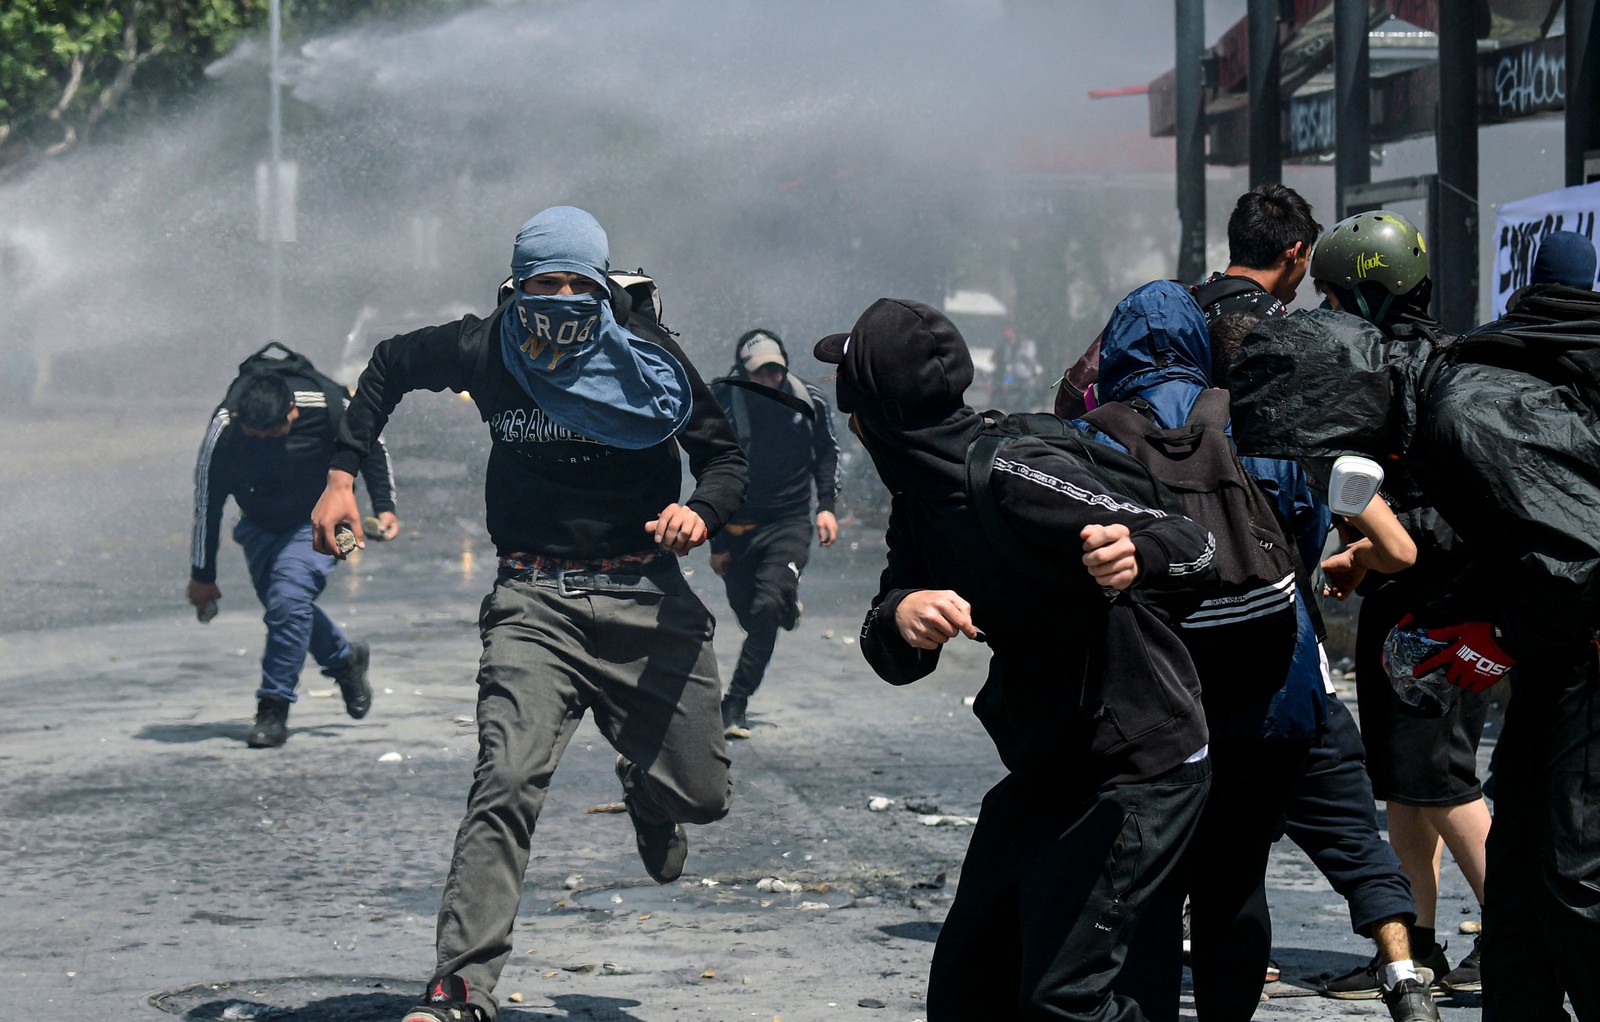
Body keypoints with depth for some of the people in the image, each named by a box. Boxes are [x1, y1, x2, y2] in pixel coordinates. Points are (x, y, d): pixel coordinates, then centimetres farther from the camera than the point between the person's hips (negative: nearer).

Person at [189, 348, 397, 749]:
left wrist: (384, 506, -7)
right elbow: (207, 501, -13)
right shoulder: (223, 430, -27)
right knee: (280, 604, 3)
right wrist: (202, 575, -5)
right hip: (261, 524, 3)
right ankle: (344, 659, 33)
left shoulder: (325, 403, -29)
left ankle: (273, 709, -15)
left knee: (289, 595, -21)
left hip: (320, 519, -3)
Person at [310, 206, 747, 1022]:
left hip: (646, 598, 1)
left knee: (701, 794, 6)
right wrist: (342, 474, 12)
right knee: (507, 785, -21)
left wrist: (702, 513, -19)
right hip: (534, 603, -1)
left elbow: (727, 456, 4)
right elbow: (391, 365, 18)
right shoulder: (485, 352, -2)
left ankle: (646, 797, 47)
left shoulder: (647, 358, -3)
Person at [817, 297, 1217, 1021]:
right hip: (1044, 772, 10)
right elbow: (894, 660, 1)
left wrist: (1133, 558, -50)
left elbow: (1197, 552, -27)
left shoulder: (1013, 478, -24)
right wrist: (902, 613, -23)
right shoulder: (919, 503, 5)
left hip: (1136, 768, -9)